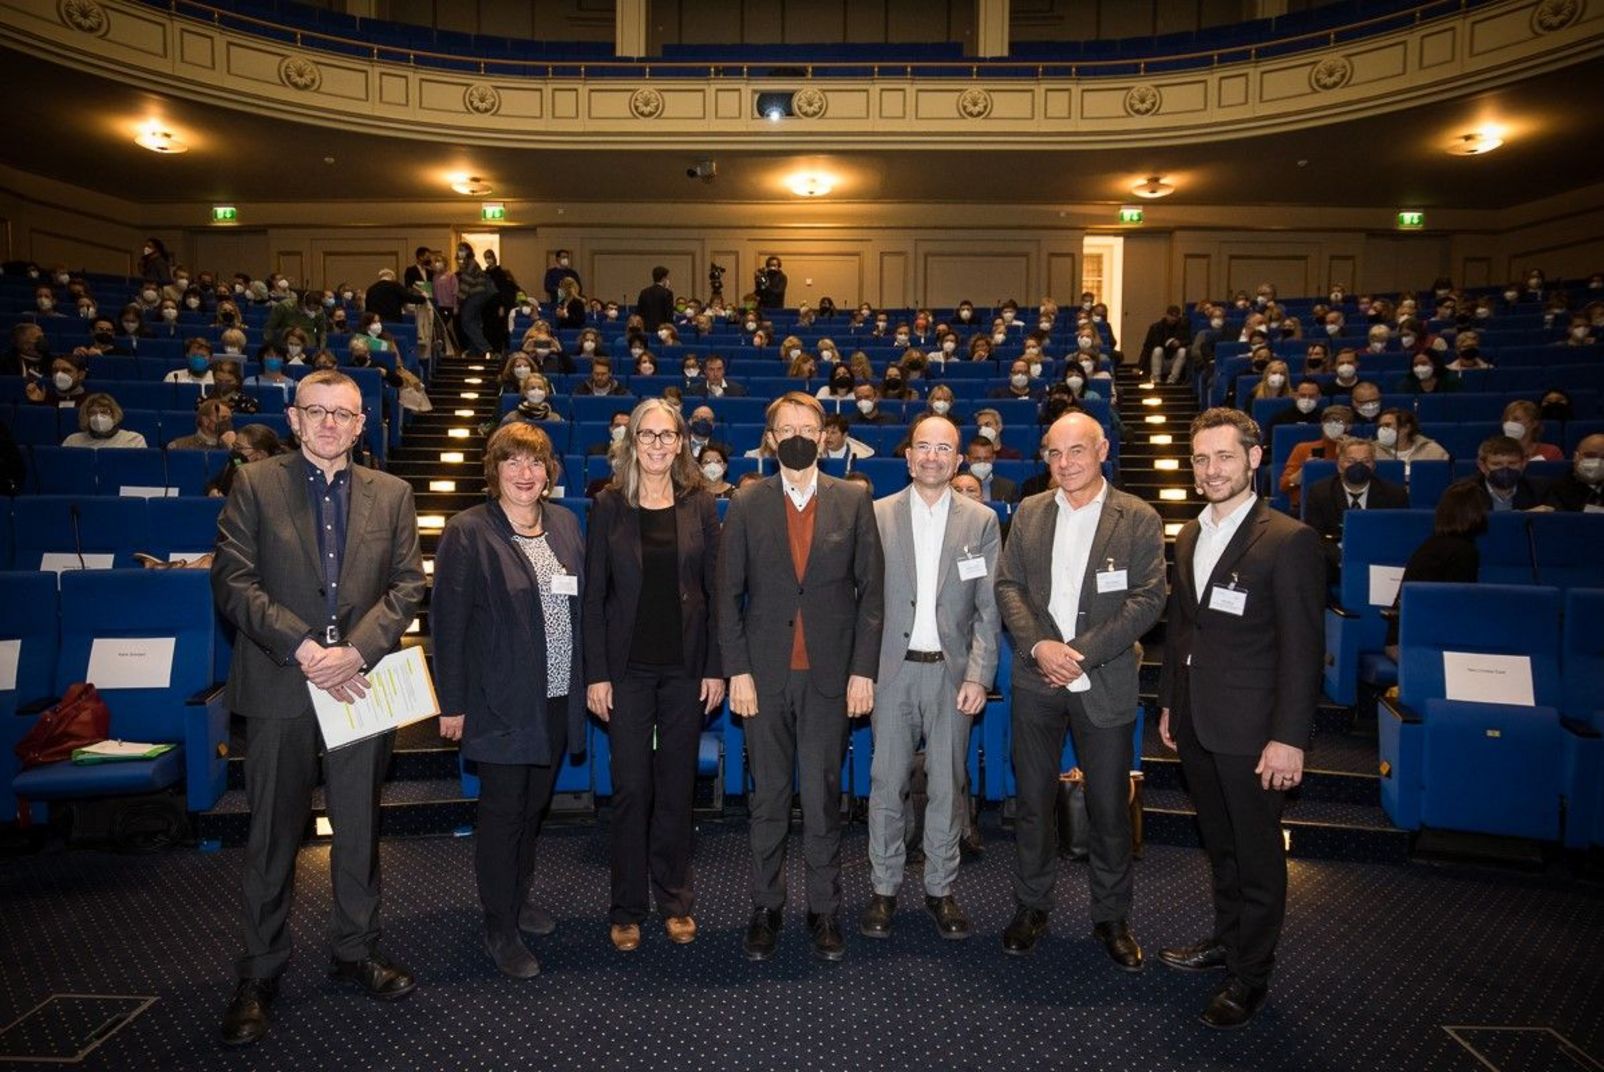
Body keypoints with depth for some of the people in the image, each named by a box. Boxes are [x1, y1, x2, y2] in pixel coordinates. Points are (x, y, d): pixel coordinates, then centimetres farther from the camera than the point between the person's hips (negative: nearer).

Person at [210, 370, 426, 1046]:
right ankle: (260, 973, 23)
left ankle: (356, 953, 29)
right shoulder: (255, 485, 1)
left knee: (360, 830, 12)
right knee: (272, 836, 8)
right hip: (279, 686, -2)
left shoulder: (392, 495, 7)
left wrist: (356, 650, -12)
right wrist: (302, 647, -16)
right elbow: (233, 580, -6)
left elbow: (407, 585, 2)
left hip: (362, 684, 2)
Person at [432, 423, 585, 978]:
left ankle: (519, 900, 36)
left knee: (533, 806, 18)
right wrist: (452, 703, -12)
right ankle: (500, 928, 20)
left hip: (558, 698, 5)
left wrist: (588, 678, 7)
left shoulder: (564, 522, 7)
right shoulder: (468, 531, -10)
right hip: (502, 700, -5)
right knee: (502, 812, 5)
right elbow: (447, 621, -11)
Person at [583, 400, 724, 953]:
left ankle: (675, 900, 26)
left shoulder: (699, 506, 2)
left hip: (685, 666, 1)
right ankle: (628, 907, 20)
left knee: (677, 785, 10)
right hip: (629, 667, -1)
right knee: (631, 787, 4)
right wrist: (596, 674, -6)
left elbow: (714, 591, 3)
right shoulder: (609, 506, -1)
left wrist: (716, 668, -1)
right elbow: (593, 595, -1)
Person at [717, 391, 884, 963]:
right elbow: (728, 594, 2)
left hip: (830, 674, 0)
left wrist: (863, 670, -3)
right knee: (768, 797, 10)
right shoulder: (747, 504, 3)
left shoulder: (853, 501, 3)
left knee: (823, 796, 5)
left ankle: (825, 910, 21)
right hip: (766, 674, 1)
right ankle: (766, 907, 24)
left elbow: (871, 590, 2)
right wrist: (738, 671, -4)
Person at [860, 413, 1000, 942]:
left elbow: (988, 610, 2)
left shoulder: (981, 521, 3)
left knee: (947, 786, 9)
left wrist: (979, 676, -5)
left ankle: (940, 888, 25)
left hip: (952, 672, 0)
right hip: (893, 670, 0)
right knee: (887, 783, 6)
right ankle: (884, 888, 22)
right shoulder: (877, 515, 2)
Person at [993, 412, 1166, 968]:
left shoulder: (1139, 519, -3)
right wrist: (1038, 645, -13)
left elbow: (1148, 598, -9)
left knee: (1110, 807, 7)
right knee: (1034, 800, 12)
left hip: (1105, 684, -2)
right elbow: (1008, 585, 4)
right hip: (1036, 680, 3)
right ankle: (1031, 906, 28)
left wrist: (1081, 651, -16)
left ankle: (1111, 916, 26)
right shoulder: (1029, 513, 7)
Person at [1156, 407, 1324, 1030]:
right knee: (1218, 844, 20)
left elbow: (1302, 648, -15)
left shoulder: (1289, 541, -13)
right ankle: (1227, 939, 38)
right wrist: (1169, 704, 16)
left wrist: (1289, 737, -17)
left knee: (1256, 854, 8)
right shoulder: (1189, 538, 9)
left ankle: (1249, 974, 23)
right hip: (1195, 722, 6)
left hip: (1250, 729, -6)